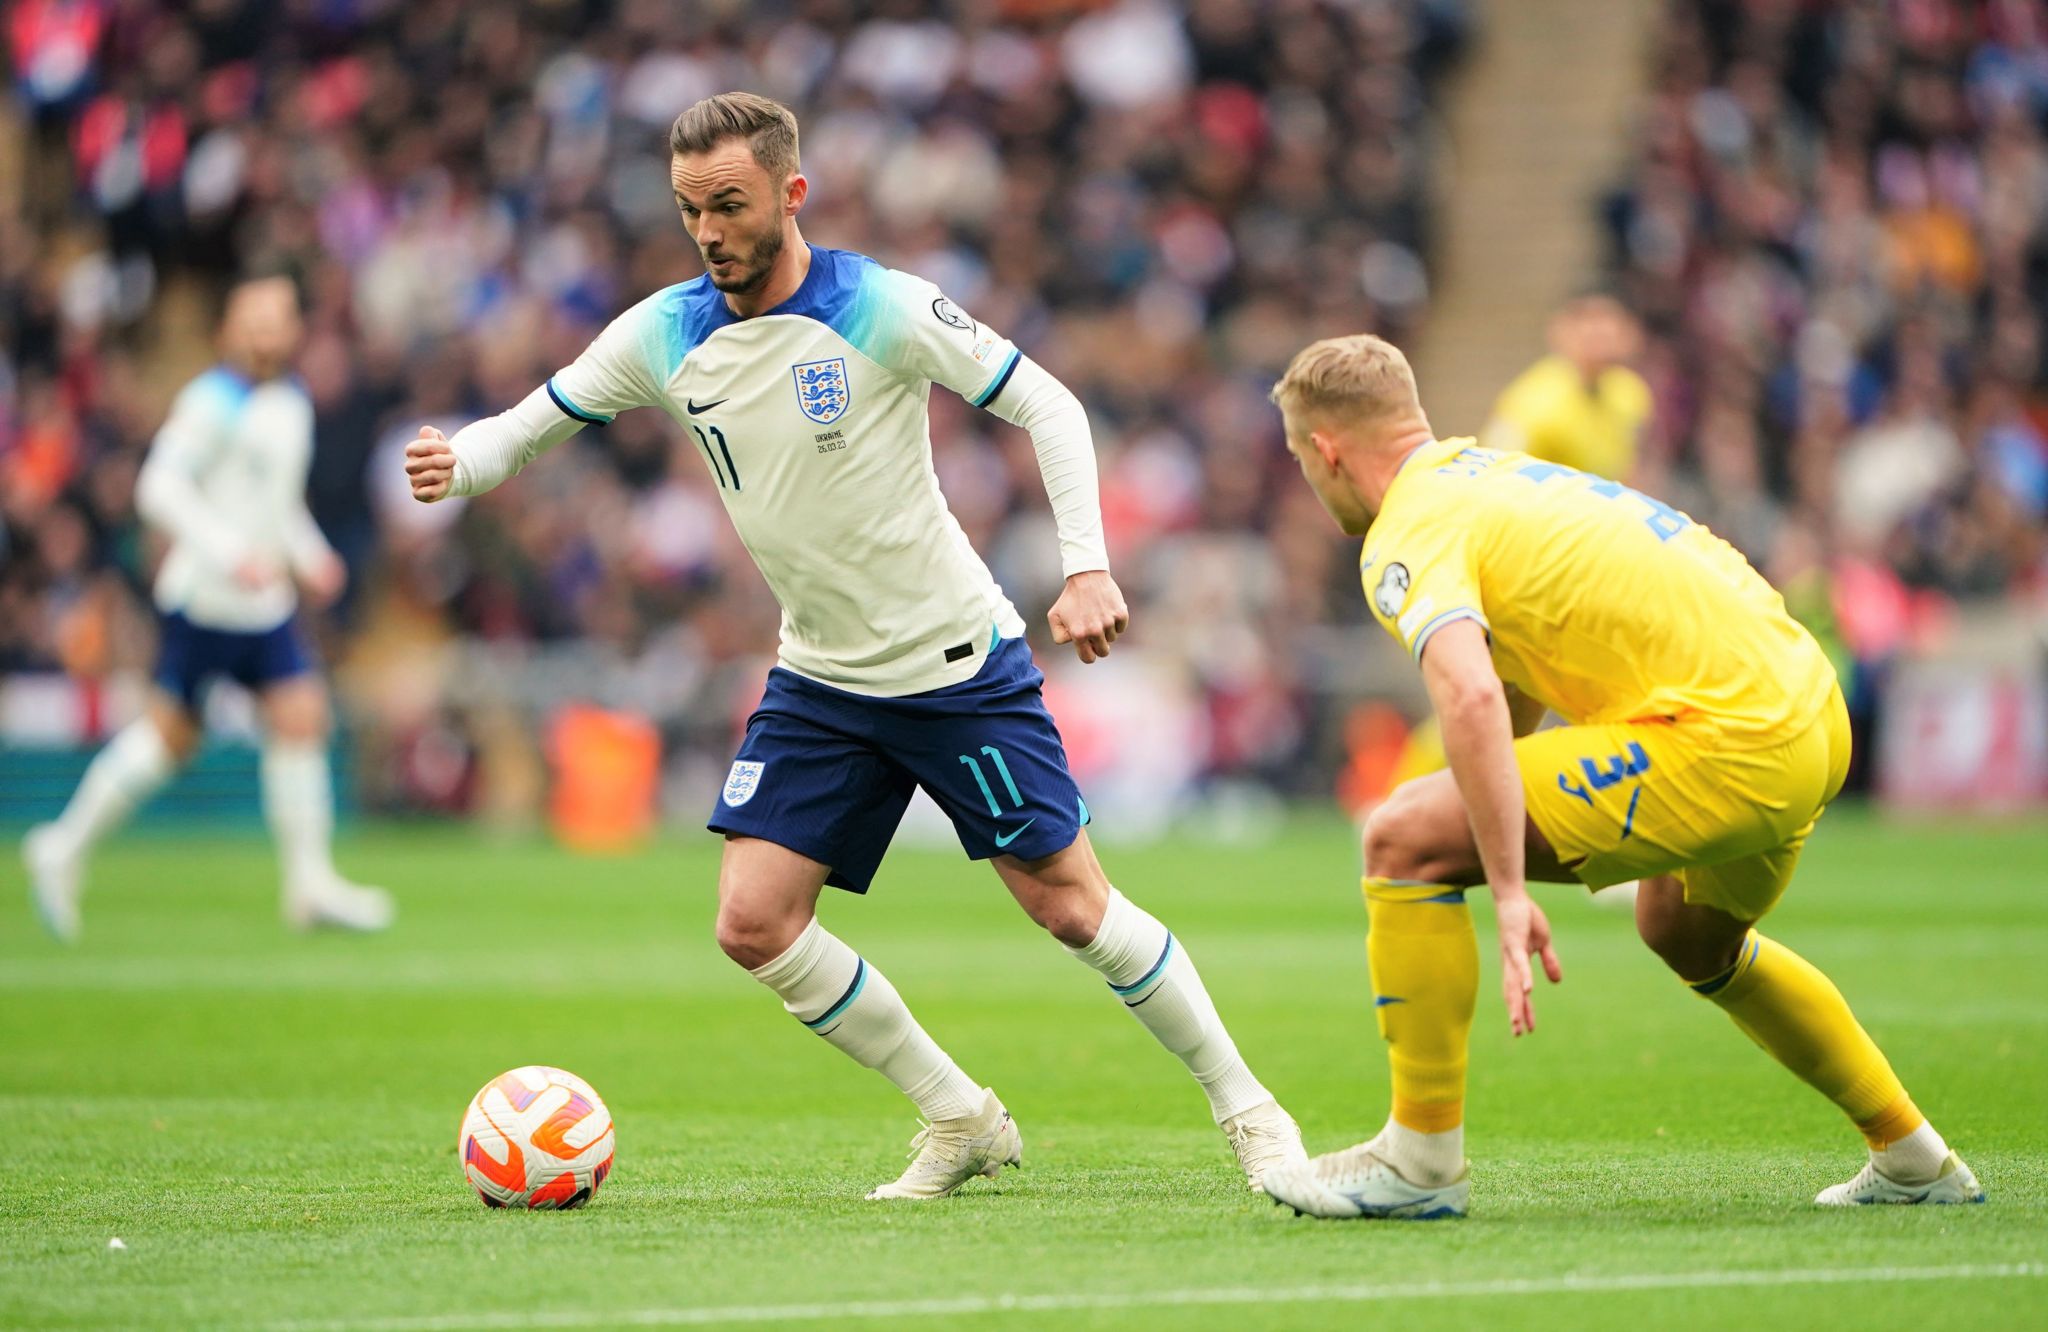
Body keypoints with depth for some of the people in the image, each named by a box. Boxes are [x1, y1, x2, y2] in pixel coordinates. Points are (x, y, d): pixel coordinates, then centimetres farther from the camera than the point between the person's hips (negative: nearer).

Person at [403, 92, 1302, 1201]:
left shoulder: (881, 309, -18)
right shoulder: (663, 336, -5)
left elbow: (1045, 405, -12)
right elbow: (532, 423, 5)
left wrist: (1086, 567, -23)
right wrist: (457, 461, -18)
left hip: (959, 662, -5)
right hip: (820, 682, 5)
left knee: (1071, 908, -3)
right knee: (755, 925, -8)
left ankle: (1244, 1107, 16)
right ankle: (960, 1121, 8)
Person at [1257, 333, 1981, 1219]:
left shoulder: (1409, 537, -7)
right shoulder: (1492, 471, 22)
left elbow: (1472, 698, -27)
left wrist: (1509, 895, -28)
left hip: (1723, 740, -10)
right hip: (1811, 711, 10)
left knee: (1404, 839, -9)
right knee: (1688, 934, 37)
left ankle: (1422, 1157, -1)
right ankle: (1914, 1160, 44)